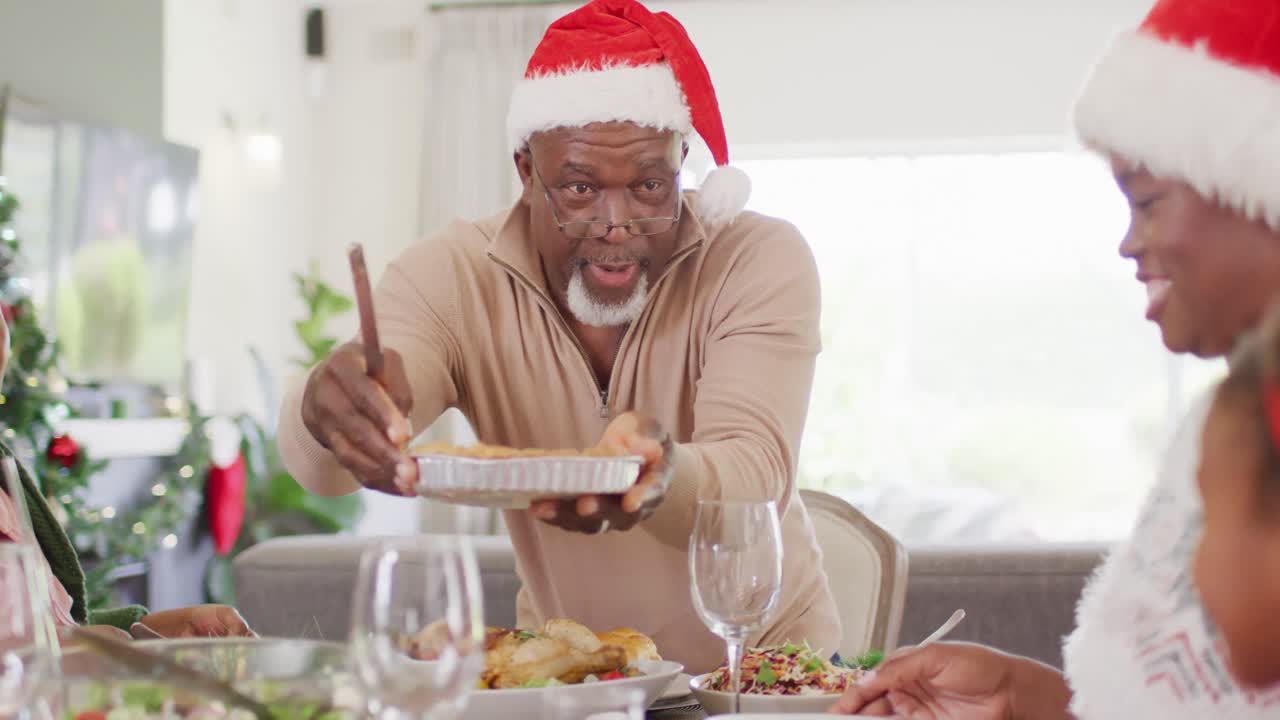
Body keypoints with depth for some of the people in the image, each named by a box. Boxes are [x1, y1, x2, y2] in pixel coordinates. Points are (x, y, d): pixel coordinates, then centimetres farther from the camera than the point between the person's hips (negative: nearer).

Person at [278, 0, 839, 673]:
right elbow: (315, 460, -28)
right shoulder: (451, 277, -13)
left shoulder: (761, 260, -16)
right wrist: (330, 412, -52)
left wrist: (663, 476, -53)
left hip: (764, 661, -1)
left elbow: (753, 478, -30)